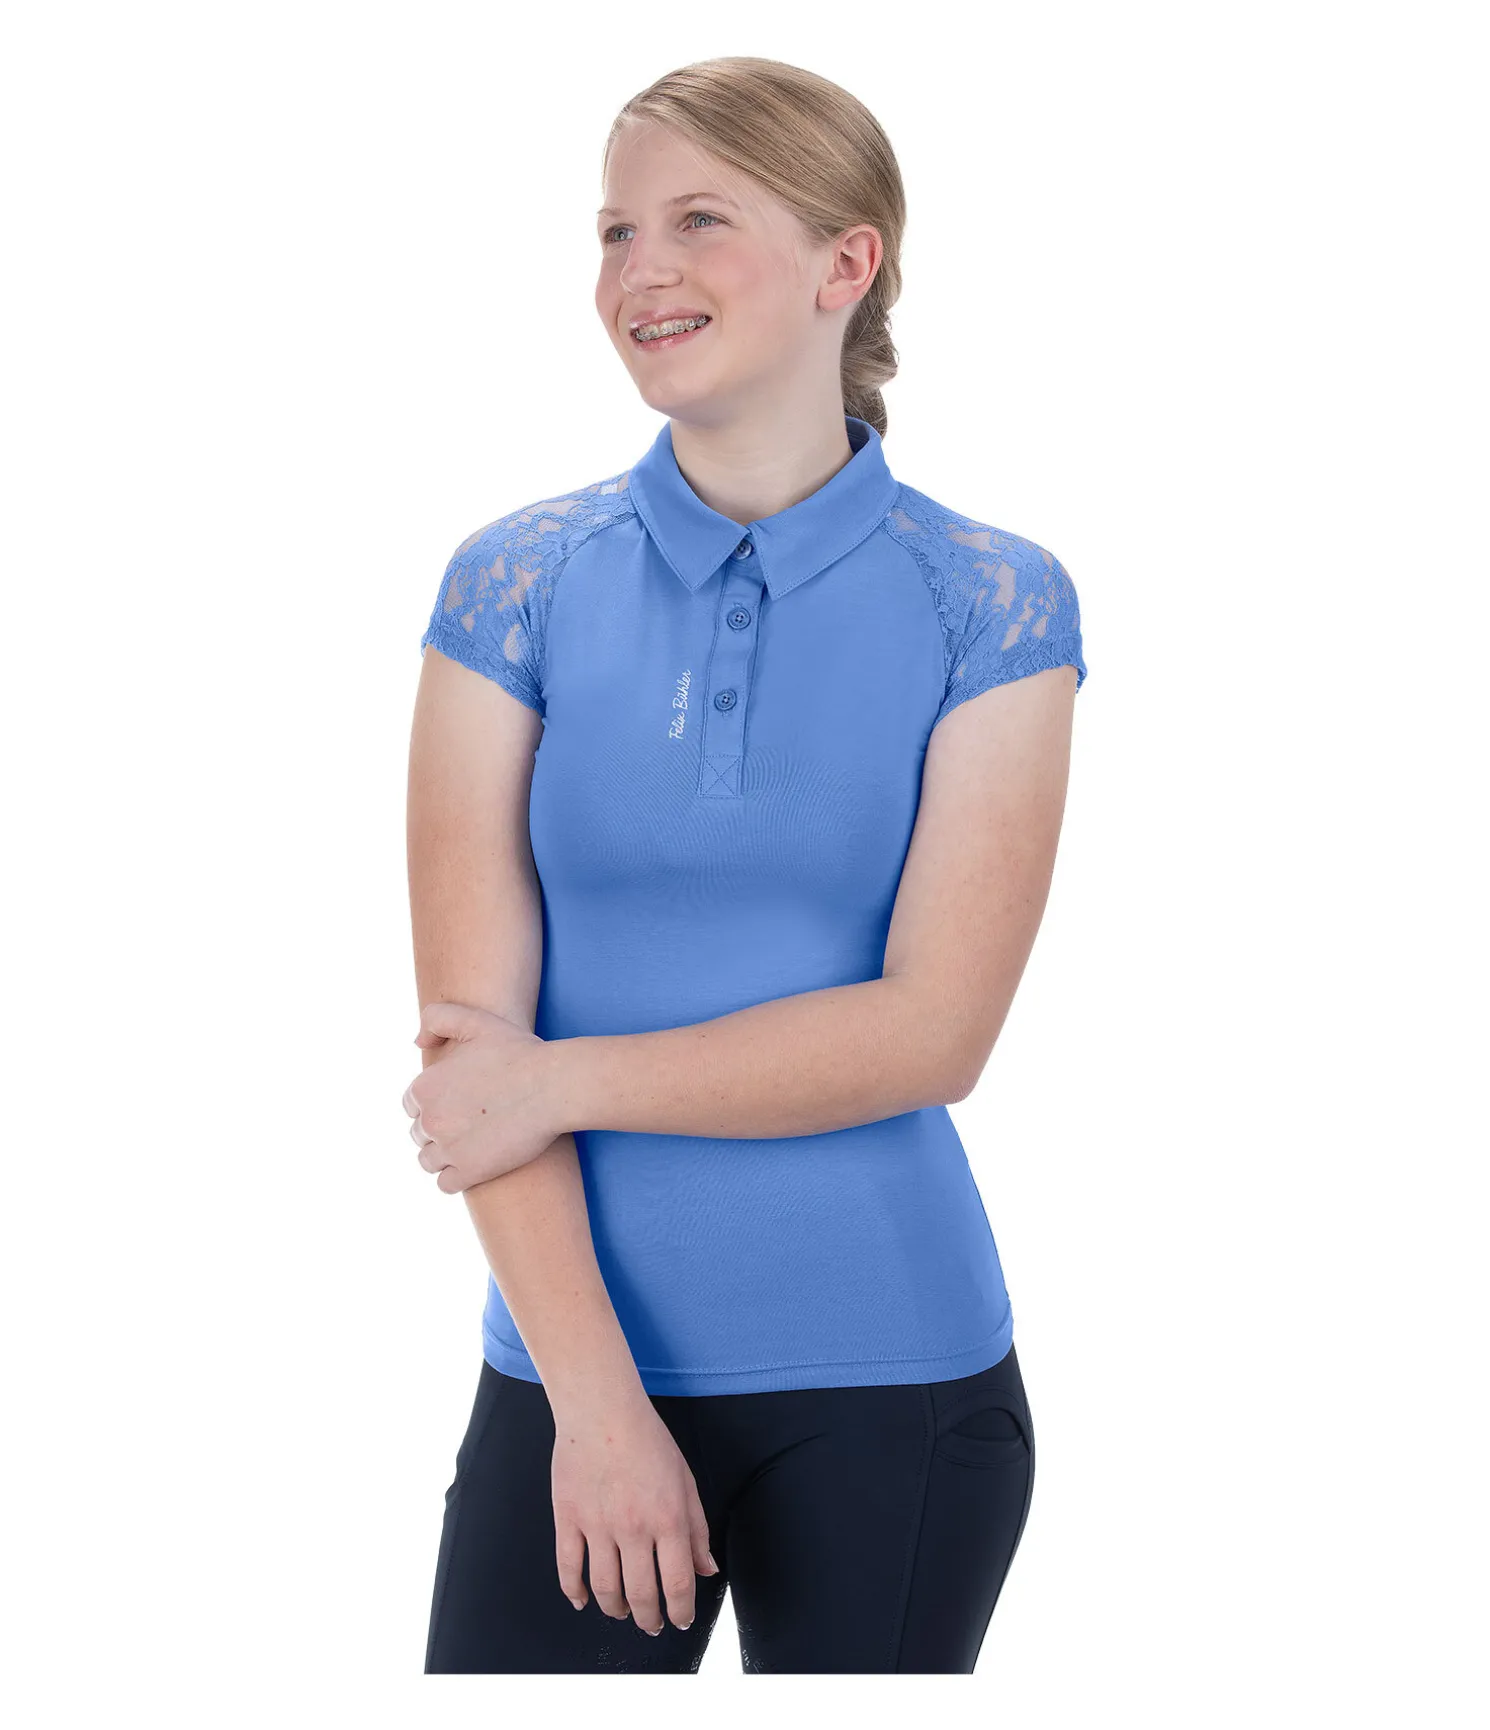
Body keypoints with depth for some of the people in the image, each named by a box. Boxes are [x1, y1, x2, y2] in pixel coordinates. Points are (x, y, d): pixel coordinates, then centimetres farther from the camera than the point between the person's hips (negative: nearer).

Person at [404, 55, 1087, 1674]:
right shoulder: (516, 585, 0)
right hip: (574, 1361, 1)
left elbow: (935, 1032, -10)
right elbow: (470, 1032, -6)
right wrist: (595, 1398, -13)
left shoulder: (991, 603, -2)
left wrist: (566, 1078, -10)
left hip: (893, 1377, -1)